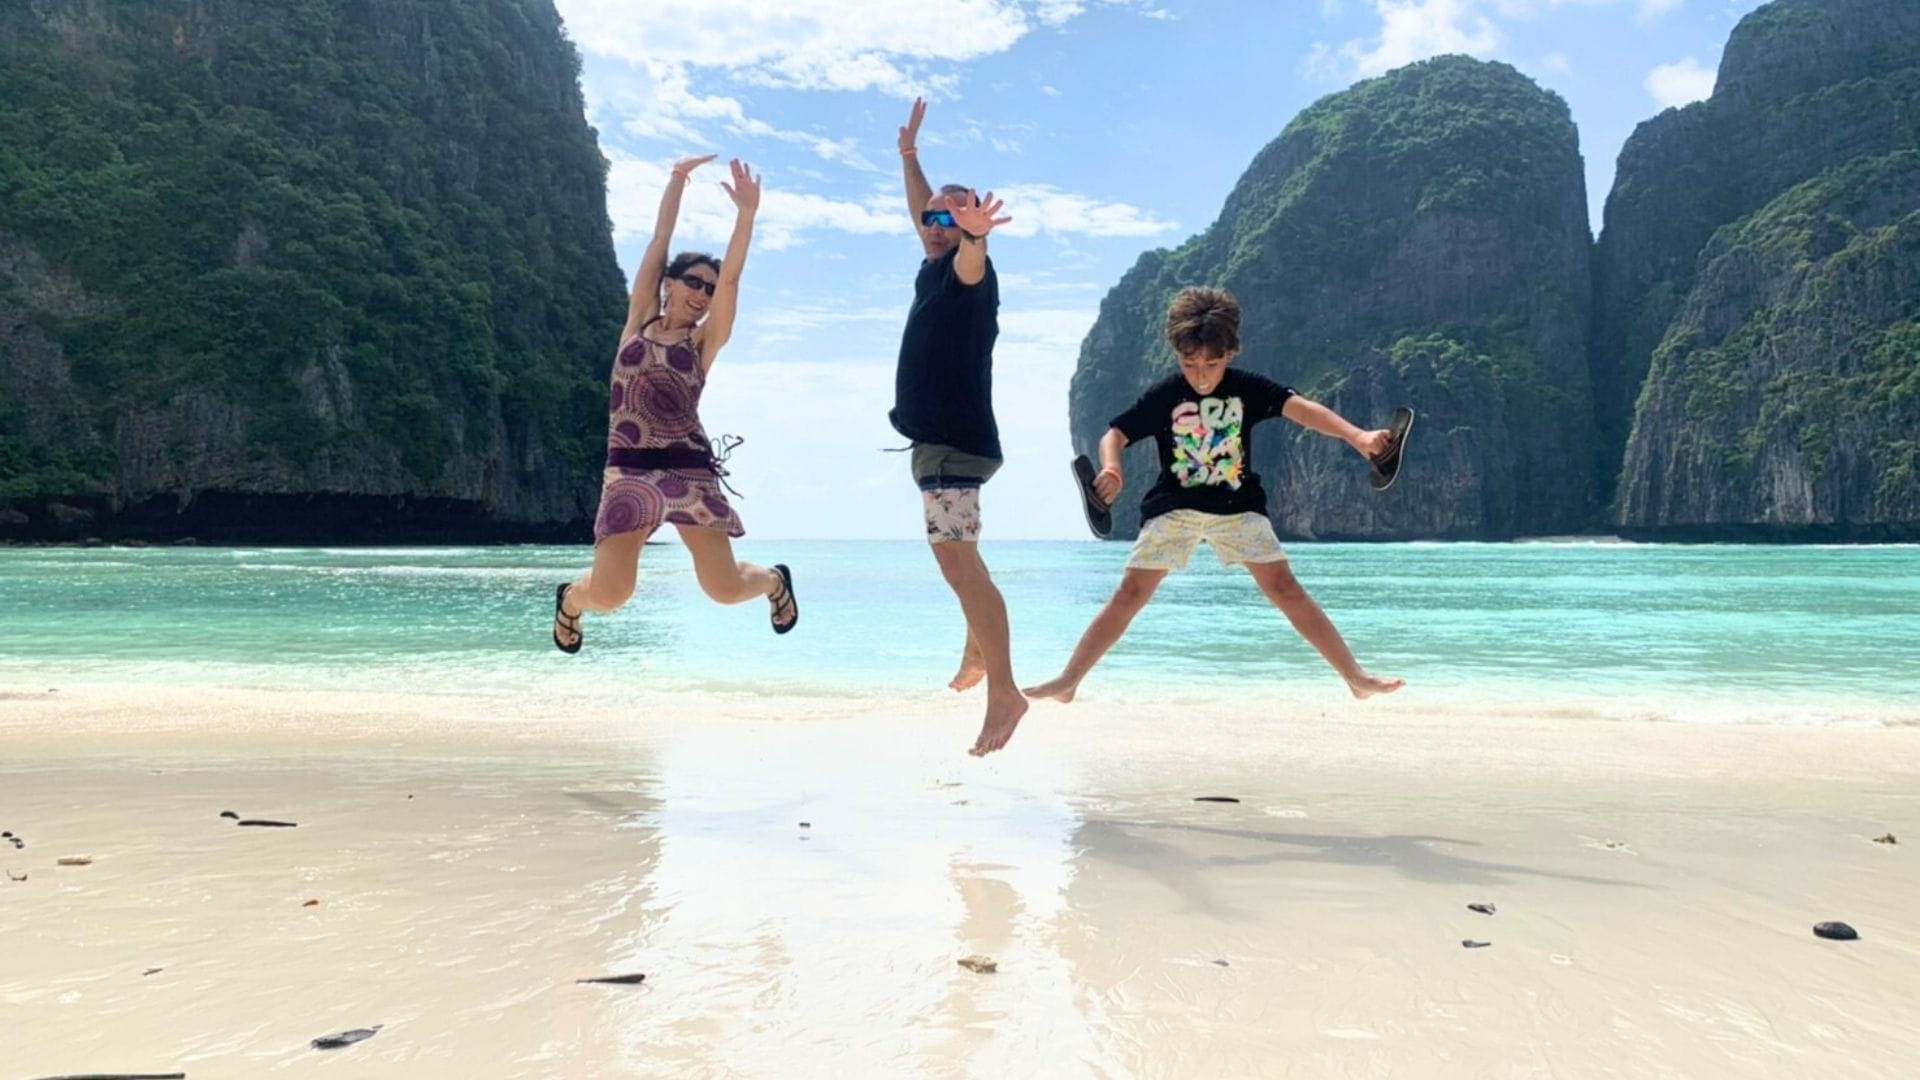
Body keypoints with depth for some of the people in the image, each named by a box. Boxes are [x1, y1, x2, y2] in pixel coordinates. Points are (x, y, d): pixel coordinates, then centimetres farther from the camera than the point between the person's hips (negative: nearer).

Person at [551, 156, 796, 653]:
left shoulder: (704, 341, 9)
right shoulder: (640, 319, 12)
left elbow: (731, 277, -3)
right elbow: (659, 239, 11)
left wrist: (747, 212, -13)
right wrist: (677, 180, 10)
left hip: (690, 469, 0)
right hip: (629, 471, 0)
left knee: (725, 588, -7)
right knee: (609, 595, -11)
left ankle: (774, 580, 30)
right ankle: (571, 597, 28)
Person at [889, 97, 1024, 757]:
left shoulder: (967, 274, -11)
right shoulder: (933, 269, 13)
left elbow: (971, 256, -37)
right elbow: (921, 210, 32)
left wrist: (974, 232, -58)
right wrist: (909, 154, 37)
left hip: (955, 442, -10)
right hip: (937, 439, 10)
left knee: (958, 561, -18)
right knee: (959, 559, 22)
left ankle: (1003, 691, -18)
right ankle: (978, 652, 38)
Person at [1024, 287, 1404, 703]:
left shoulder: (1247, 388, -6)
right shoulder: (1163, 396, -7)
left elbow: (1301, 409, -15)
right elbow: (1115, 434, -5)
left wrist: (1357, 436, -29)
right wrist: (1111, 469, -28)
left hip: (1238, 507, 1)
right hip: (1173, 507, 0)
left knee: (1285, 589, -6)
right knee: (1130, 594, -7)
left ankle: (1356, 677, 1)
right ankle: (1067, 682, -1)